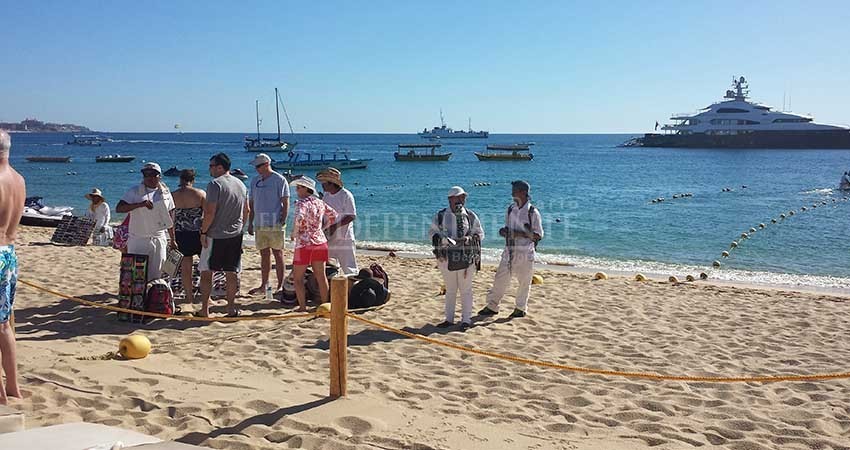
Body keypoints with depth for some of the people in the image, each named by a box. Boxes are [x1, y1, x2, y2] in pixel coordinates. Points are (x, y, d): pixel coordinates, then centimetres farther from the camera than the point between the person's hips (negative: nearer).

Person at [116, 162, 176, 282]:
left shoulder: (165, 193, 9)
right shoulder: (135, 191, -1)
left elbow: (169, 218, 13)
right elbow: (119, 208, -12)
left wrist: (172, 240, 12)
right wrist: (141, 204, -24)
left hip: (159, 239, 3)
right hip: (138, 240, -3)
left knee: (156, 276, 6)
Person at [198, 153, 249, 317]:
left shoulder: (215, 184, -12)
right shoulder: (241, 185, 9)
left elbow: (210, 212, -17)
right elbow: (246, 211, 15)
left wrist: (203, 232, -8)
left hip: (215, 236, -6)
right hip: (235, 236, 6)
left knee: (206, 272, 4)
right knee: (232, 273, 10)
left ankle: (204, 309, 6)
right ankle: (231, 308, 14)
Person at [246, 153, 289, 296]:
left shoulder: (279, 180, -5)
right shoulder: (255, 181, 13)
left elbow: (285, 203, -7)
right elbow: (252, 203, 18)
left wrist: (283, 220, -15)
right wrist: (250, 223, 14)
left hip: (275, 224, -6)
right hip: (259, 224, 6)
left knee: (278, 254, -1)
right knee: (264, 255, 11)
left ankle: (280, 286, 5)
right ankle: (264, 285, 18)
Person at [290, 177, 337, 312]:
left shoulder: (302, 203, -13)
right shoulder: (319, 202, 9)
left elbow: (299, 219, -30)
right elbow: (333, 215, 21)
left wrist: (294, 233, -15)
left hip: (304, 244, -7)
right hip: (320, 241, 7)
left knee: (297, 278, 5)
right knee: (321, 276, 13)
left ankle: (302, 306, 2)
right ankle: (324, 304, 20)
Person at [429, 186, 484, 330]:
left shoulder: (471, 216, 2)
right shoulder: (440, 215, 3)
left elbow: (480, 234, 6)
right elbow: (433, 233, 7)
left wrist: (469, 238, -14)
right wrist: (442, 239, -14)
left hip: (466, 258, -1)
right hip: (447, 258, 1)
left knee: (465, 289, 3)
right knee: (450, 290, 12)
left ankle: (466, 320, 12)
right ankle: (449, 319, 23)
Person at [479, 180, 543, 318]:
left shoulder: (533, 212, -8)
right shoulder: (510, 209, 7)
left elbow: (539, 235, -7)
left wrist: (523, 234, -20)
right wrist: (504, 232, -4)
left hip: (525, 253, -4)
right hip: (509, 251, 5)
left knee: (524, 282, 6)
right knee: (500, 278, 4)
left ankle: (521, 309, 21)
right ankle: (492, 307, 13)